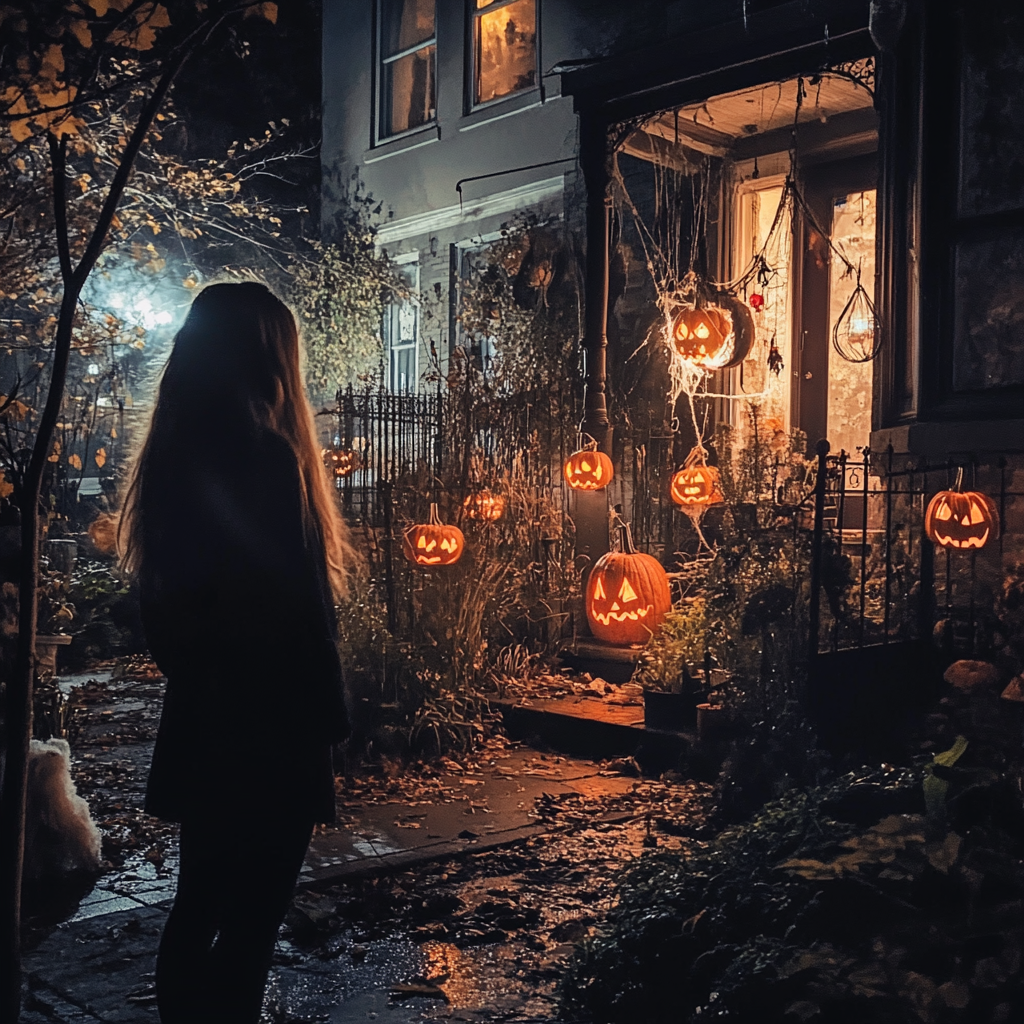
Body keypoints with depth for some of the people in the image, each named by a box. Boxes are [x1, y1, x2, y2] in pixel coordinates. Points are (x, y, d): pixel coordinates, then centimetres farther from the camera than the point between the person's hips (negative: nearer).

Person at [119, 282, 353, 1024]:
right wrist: (328, 716, -8)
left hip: (200, 726, 8)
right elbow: (297, 614, -19)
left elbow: (165, 609, 12)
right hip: (269, 733, -8)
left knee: (200, 908, 19)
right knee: (250, 921, 5)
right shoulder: (265, 457, -19)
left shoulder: (176, 457, 5)